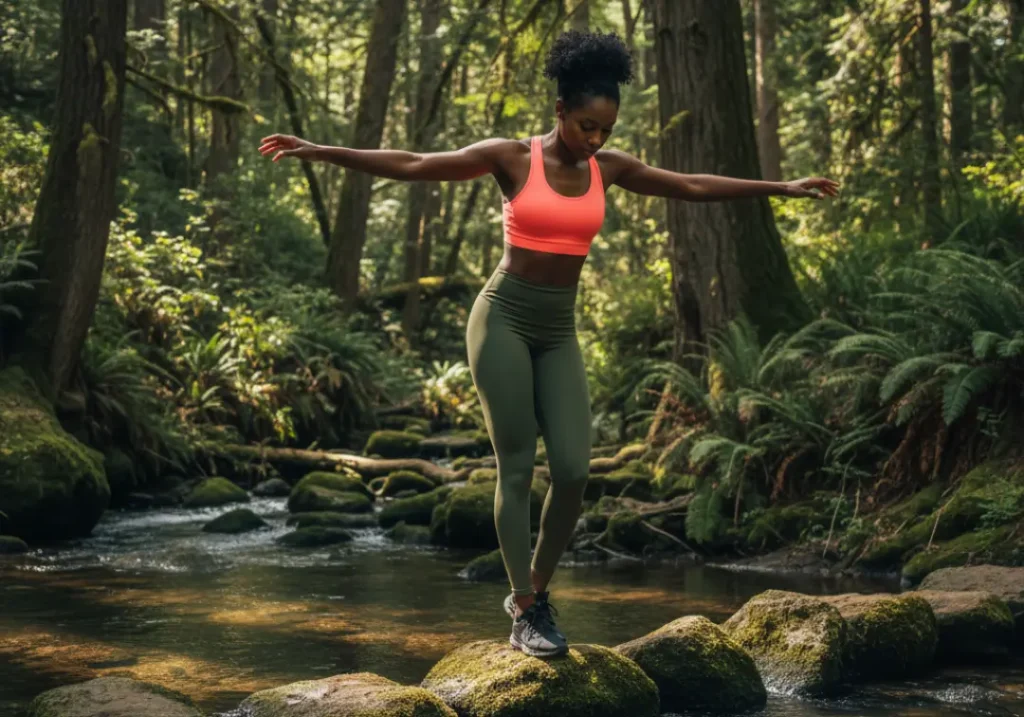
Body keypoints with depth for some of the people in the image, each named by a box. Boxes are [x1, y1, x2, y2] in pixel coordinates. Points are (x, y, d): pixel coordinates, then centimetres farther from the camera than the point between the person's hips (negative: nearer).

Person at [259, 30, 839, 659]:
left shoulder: (608, 168, 7)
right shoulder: (512, 157, -6)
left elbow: (692, 187, 14)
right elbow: (411, 166, -9)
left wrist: (782, 188, 17)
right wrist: (320, 152, -16)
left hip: (559, 330, 4)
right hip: (504, 317, -4)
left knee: (574, 471, -6)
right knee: (517, 467, -5)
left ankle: (535, 591, 16)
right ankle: (524, 614, 3)